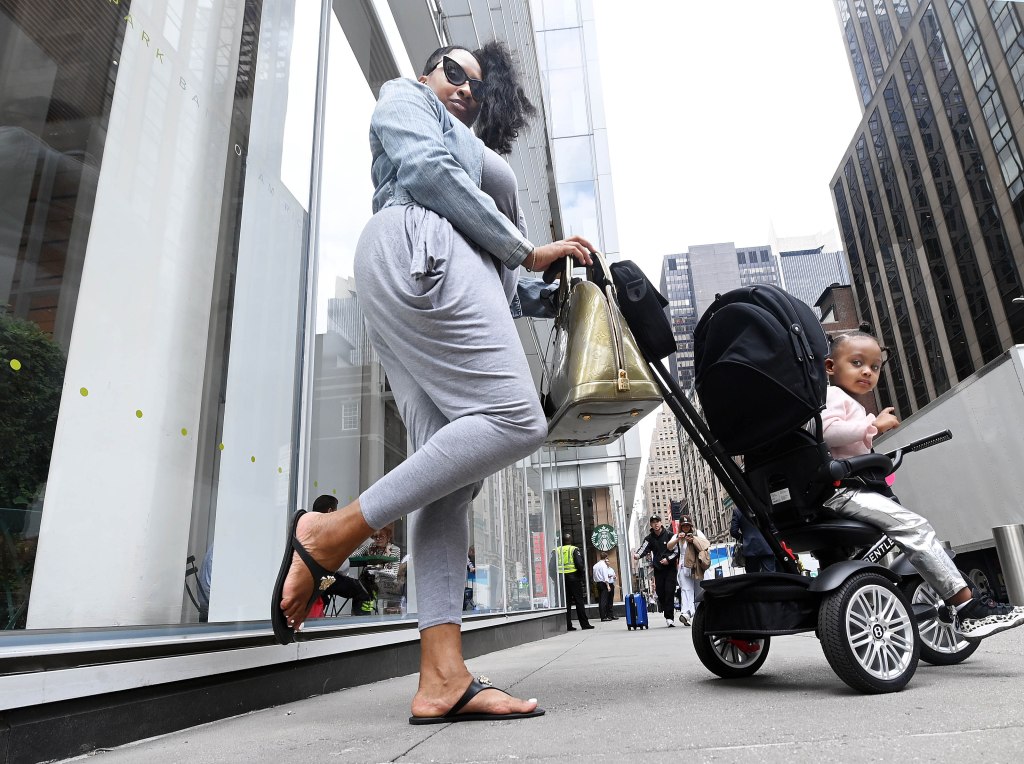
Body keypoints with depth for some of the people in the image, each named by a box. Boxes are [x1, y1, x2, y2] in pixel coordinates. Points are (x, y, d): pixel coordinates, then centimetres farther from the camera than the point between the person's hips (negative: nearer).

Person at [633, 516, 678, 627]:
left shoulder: (669, 535, -1)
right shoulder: (649, 538, 5)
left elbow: (677, 550, 1)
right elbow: (644, 548, -12)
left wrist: (668, 559, -12)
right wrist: (637, 555, -32)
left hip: (670, 567, -3)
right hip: (658, 568, 3)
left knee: (669, 591, -11)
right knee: (660, 592, 3)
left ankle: (668, 617, -9)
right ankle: (670, 610, 26)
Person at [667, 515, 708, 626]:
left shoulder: (697, 533, 12)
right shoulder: (677, 536, 10)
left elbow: (706, 543, -1)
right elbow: (669, 546, -5)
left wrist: (694, 540, -16)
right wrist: (678, 539, -23)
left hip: (697, 566, 1)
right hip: (684, 567, -1)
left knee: (699, 590, 5)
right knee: (686, 590, -13)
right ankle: (685, 614, -24)